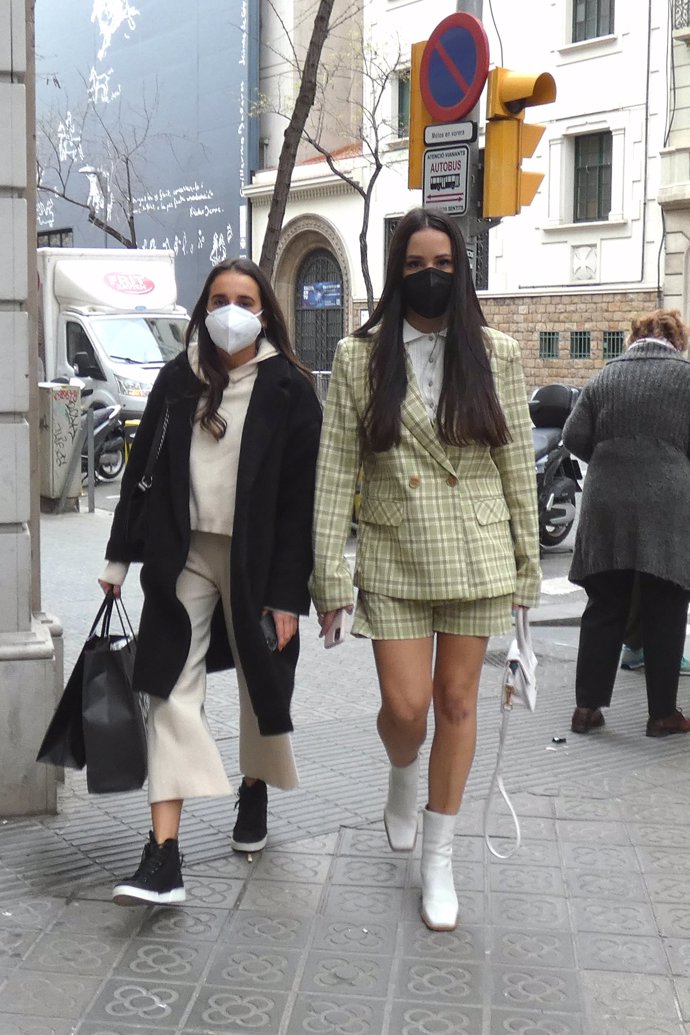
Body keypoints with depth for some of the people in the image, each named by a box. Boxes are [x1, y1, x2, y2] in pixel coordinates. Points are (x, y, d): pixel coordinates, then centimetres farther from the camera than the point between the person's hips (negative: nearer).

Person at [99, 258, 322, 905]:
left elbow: (300, 499, -7)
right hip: (183, 555, 2)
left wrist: (289, 593, -11)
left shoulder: (289, 390, -5)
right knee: (172, 694, -6)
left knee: (261, 683, 14)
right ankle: (163, 857, -8)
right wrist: (119, 556, 7)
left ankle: (254, 791, 44)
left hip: (256, 561, -2)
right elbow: (142, 469, 9)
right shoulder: (178, 379, 5)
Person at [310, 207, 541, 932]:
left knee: (456, 702, 7)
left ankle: (438, 860, 23)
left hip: (477, 555, 1)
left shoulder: (495, 354, 2)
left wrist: (526, 563, 3)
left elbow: (517, 462, 4)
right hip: (395, 556, -1)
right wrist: (330, 578, -7)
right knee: (406, 708, -2)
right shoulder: (360, 357, -1)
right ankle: (402, 778, 37)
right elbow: (334, 471, -3)